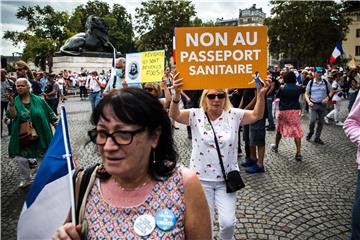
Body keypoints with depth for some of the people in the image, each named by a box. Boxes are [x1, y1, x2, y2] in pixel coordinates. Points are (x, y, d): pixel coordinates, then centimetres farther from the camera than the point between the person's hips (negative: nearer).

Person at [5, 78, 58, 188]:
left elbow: (50, 114, 2)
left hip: (40, 135, 0)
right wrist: (11, 102, -29)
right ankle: (26, 179, 23)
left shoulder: (38, 100, -2)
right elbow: (12, 116, -17)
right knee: (20, 158, -1)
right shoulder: (15, 101, -1)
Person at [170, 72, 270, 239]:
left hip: (226, 178, 1)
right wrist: (177, 94, -38)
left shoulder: (233, 115, -1)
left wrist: (261, 94, -26)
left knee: (228, 222, 1)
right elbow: (175, 115, -20)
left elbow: (257, 115, -10)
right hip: (201, 178, 0)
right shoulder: (196, 115, -6)